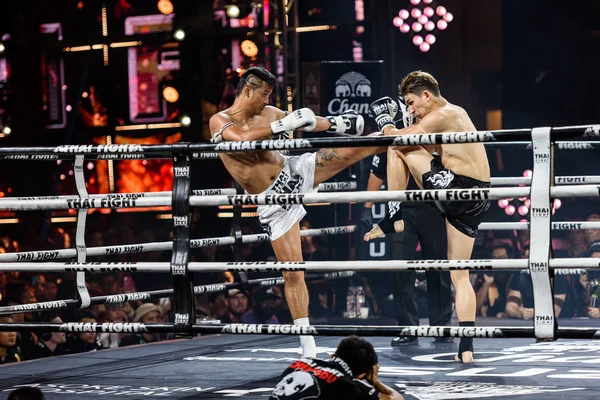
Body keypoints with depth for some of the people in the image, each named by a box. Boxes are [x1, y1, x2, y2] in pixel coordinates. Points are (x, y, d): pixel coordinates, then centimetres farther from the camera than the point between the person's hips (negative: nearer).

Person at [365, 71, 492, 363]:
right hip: (474, 202, 10)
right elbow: (431, 151, 31)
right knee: (460, 275, 10)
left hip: (457, 187, -10)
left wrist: (383, 120, 9)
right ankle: (466, 348, 4)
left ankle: (394, 218, 4)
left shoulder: (441, 116, -8)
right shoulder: (455, 115, 23)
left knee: (396, 148, 2)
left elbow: (397, 140, -10)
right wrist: (406, 119, 23)